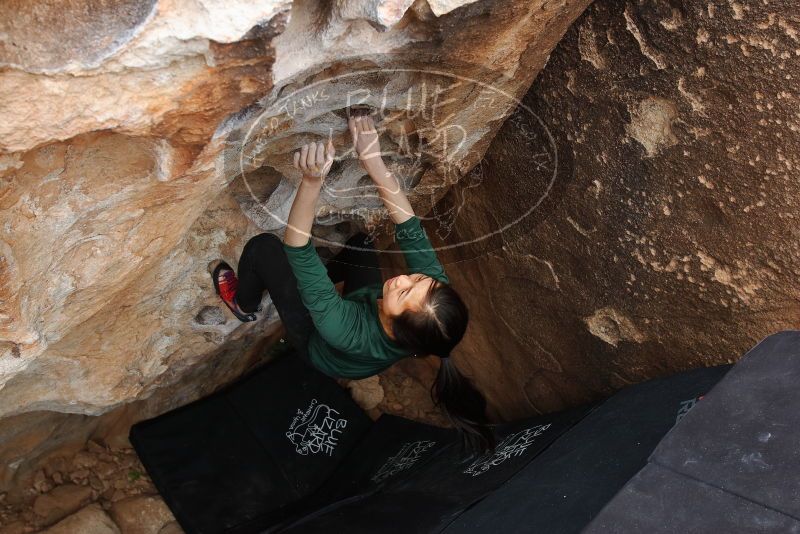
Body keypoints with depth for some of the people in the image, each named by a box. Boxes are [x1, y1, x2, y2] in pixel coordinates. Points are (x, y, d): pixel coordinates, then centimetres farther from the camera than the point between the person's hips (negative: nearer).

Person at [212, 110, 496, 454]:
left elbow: (299, 254, -49)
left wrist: (312, 181, -60)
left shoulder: (349, 334, -49)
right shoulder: (434, 296, -38)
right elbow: (410, 228, -34)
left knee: (263, 246, -8)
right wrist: (373, 160, -43)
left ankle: (244, 306, 28)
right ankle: (334, 274, 46)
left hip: (318, 349, -4)